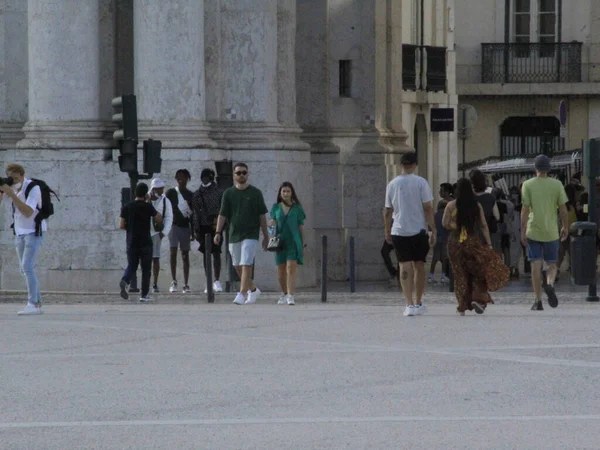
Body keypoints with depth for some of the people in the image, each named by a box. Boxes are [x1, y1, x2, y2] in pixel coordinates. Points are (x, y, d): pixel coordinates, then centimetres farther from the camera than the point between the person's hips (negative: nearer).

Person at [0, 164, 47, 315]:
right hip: (20, 233, 7)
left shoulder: (33, 188, -22)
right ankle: (37, 304, 8)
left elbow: (28, 212, -32)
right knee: (26, 269, 5)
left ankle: (33, 304, -22)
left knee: (27, 267, -19)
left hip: (35, 232, -7)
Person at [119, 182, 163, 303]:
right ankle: (144, 295, 6)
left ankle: (125, 281, -19)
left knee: (131, 266, 12)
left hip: (131, 242, 3)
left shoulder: (126, 207, 1)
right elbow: (159, 219, 2)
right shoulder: (148, 207, -9)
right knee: (146, 269, 7)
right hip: (145, 242, -3)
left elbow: (121, 226, -1)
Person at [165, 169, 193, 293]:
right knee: (173, 252, -14)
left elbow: (193, 213, 12)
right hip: (174, 225, -2)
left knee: (185, 255, 3)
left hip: (185, 226, 2)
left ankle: (186, 284, 3)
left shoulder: (190, 195, 9)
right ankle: (174, 282, -14)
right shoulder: (170, 193, 3)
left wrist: (193, 231, 9)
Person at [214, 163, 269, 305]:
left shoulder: (255, 193, 3)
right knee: (237, 266, 10)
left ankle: (241, 294, -19)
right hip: (234, 235, 3)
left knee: (246, 265, -15)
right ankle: (253, 290, 29)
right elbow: (222, 214, 3)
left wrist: (265, 235, 5)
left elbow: (262, 215, 6)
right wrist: (218, 232, -9)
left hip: (250, 235, -3)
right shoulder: (228, 193, 6)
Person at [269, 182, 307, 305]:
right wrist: (272, 223, -16)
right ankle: (284, 294, 28)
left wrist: (304, 243, 2)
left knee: (291, 267, -15)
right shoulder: (276, 207, 8)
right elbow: (272, 220, 9)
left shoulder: (297, 208, 4)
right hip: (280, 241, 2)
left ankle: (290, 296, -20)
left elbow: (301, 226, 5)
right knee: (281, 271, 6)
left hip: (293, 242, -2)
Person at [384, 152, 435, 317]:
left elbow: (388, 211, 10)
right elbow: (428, 208, -7)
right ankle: (418, 303, 19)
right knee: (419, 266, 12)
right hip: (418, 230, -1)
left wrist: (387, 232, 21)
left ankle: (409, 304, -15)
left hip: (399, 231, 1)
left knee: (405, 267, -3)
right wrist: (433, 231, -3)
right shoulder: (420, 182, -5)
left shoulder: (392, 184, 4)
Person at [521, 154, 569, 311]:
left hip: (533, 231, 0)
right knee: (552, 264, 12)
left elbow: (525, 209, -6)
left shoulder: (528, 185, -2)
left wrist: (523, 232, -4)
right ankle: (550, 284, -19)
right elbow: (563, 209, 0)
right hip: (551, 232, 0)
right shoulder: (557, 185, 0)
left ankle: (538, 301, -1)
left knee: (536, 265, 2)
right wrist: (565, 227, 13)